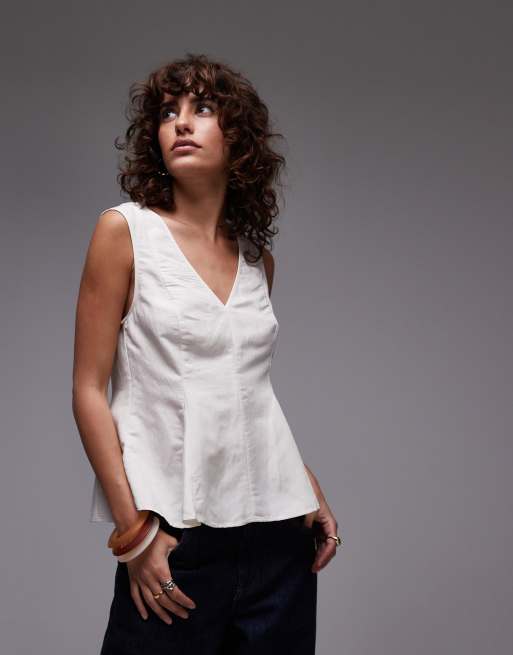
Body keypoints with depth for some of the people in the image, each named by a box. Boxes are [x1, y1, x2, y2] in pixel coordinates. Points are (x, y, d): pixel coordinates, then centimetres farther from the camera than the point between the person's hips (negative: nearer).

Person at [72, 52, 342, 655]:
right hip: (176, 530, -4)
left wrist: (312, 492, 12)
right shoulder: (124, 230, -3)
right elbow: (89, 391, -6)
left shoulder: (256, 254, 10)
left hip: (278, 523, 4)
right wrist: (132, 531, -12)